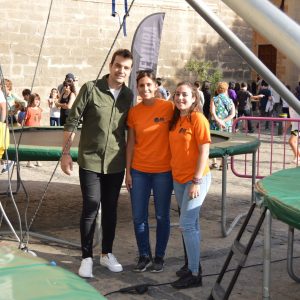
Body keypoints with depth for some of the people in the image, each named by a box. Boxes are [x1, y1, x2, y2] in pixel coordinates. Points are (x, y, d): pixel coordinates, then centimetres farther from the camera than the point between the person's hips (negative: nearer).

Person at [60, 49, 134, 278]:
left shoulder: (128, 95, 2)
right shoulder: (91, 89, -10)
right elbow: (72, 121, -7)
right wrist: (66, 152, -9)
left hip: (116, 163, 4)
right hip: (90, 161, -3)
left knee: (110, 209, 12)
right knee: (90, 209, -2)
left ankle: (107, 253, 26)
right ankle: (87, 257, 12)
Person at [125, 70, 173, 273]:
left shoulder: (168, 107, -8)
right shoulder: (134, 112, 2)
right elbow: (131, 143, 6)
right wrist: (128, 171, 5)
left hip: (163, 171, -3)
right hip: (139, 171, 3)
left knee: (162, 216, 8)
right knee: (139, 217, 7)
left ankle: (159, 257, 24)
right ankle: (144, 256, 24)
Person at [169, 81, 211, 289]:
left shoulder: (198, 119, -12)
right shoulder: (175, 120, 9)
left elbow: (204, 152, -15)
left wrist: (197, 181, -18)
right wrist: (175, 173, 8)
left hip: (196, 178, -7)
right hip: (178, 178, 7)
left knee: (187, 224, -8)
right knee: (192, 224, 14)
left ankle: (195, 274, 0)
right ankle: (194, 264, 25)